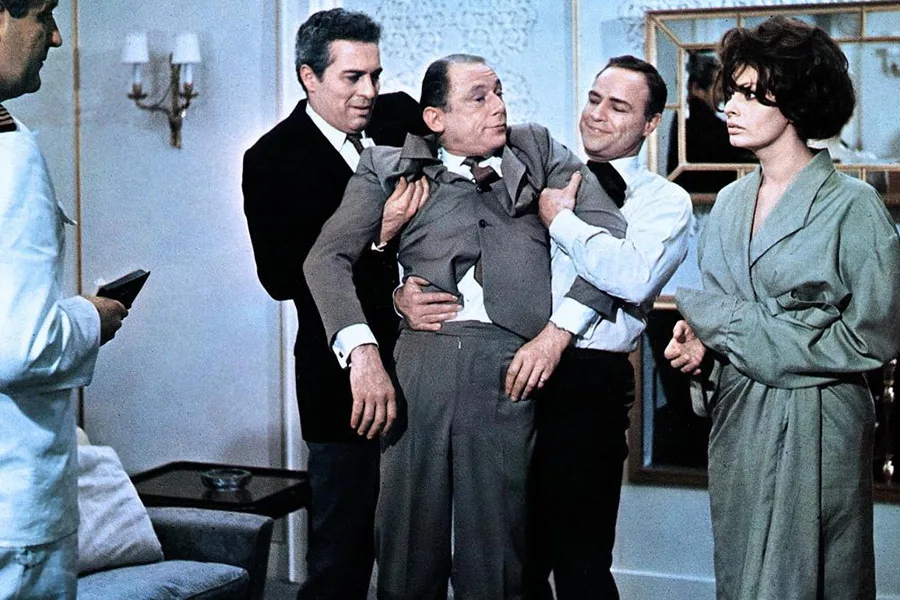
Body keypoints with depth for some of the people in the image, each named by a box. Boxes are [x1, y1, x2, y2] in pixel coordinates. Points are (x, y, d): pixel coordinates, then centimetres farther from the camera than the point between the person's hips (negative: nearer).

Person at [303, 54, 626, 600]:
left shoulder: (539, 151, 17)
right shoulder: (391, 168, 13)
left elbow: (614, 237, 8)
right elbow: (327, 258, 4)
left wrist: (559, 329, -4)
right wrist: (363, 354, -10)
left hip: (509, 366, 0)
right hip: (418, 363, 0)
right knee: (409, 549, 4)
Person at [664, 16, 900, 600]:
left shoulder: (853, 206, -10)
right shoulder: (730, 203, 9)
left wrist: (738, 332, -13)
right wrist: (699, 339, -4)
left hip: (813, 422, -6)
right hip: (735, 416, 6)